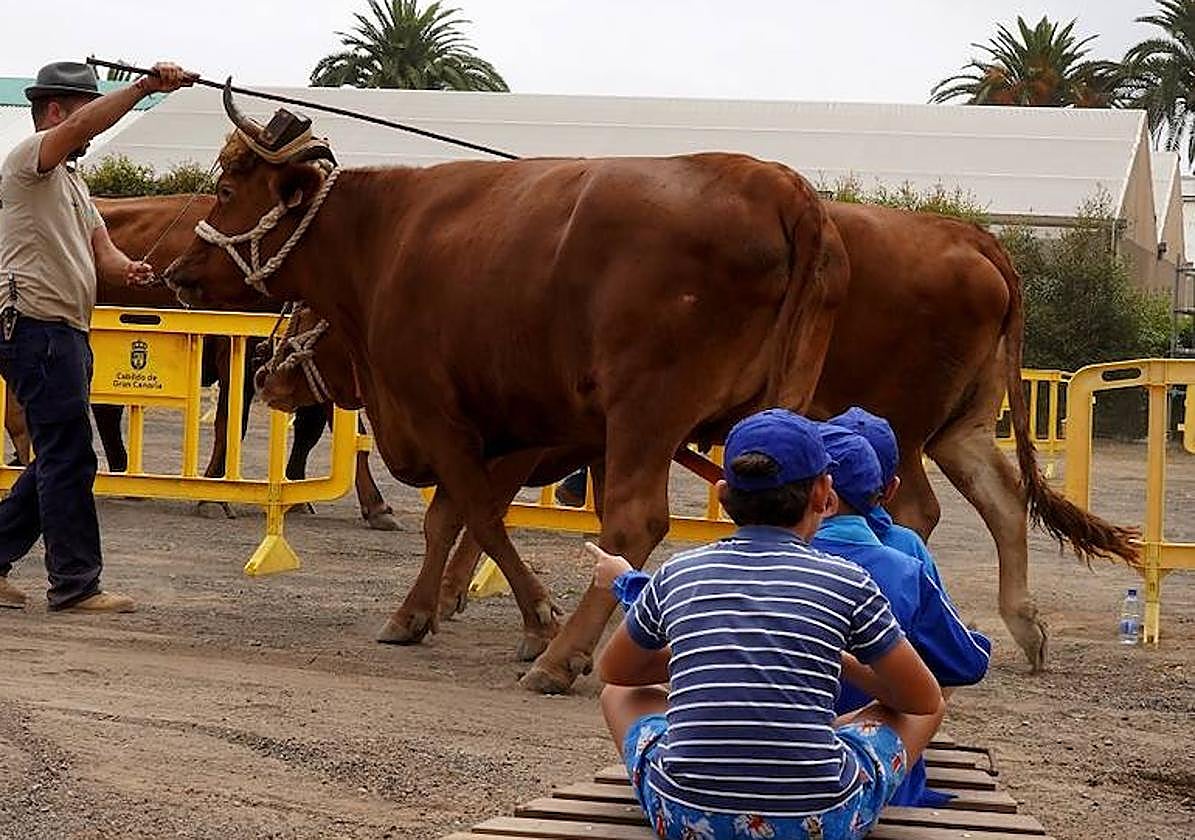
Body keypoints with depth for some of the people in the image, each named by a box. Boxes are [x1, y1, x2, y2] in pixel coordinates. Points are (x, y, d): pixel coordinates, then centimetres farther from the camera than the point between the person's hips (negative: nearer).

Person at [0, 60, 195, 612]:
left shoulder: (72, 182, 24)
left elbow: (100, 249, 16)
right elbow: (83, 126, -24)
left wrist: (126, 269, -7)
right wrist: (145, 87, -32)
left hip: (66, 332, 10)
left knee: (59, 458, 13)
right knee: (69, 458, -9)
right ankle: (75, 584, -5)